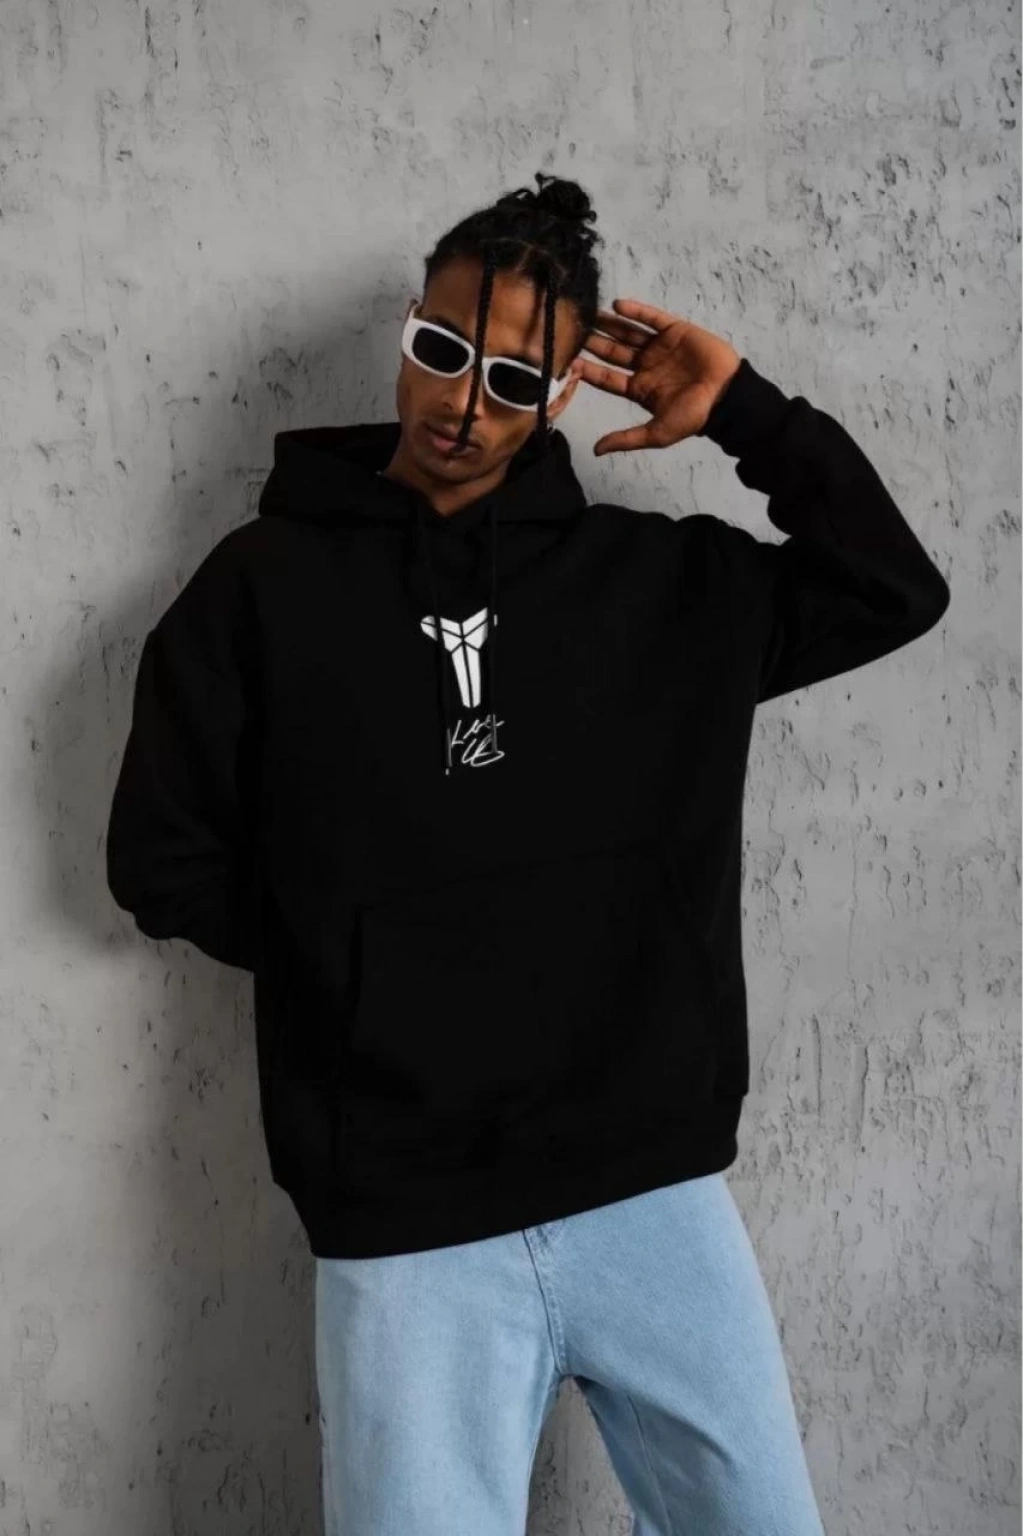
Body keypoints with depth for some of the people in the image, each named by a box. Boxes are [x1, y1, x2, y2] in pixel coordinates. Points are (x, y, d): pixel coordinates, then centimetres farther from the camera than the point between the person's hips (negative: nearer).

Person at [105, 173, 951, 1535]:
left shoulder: (655, 577, 7)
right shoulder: (266, 584, 1)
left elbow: (895, 591, 9)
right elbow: (163, 860, 4)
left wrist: (745, 413, 2)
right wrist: (363, 958, 1)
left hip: (662, 1197, 3)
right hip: (411, 1232, -2)